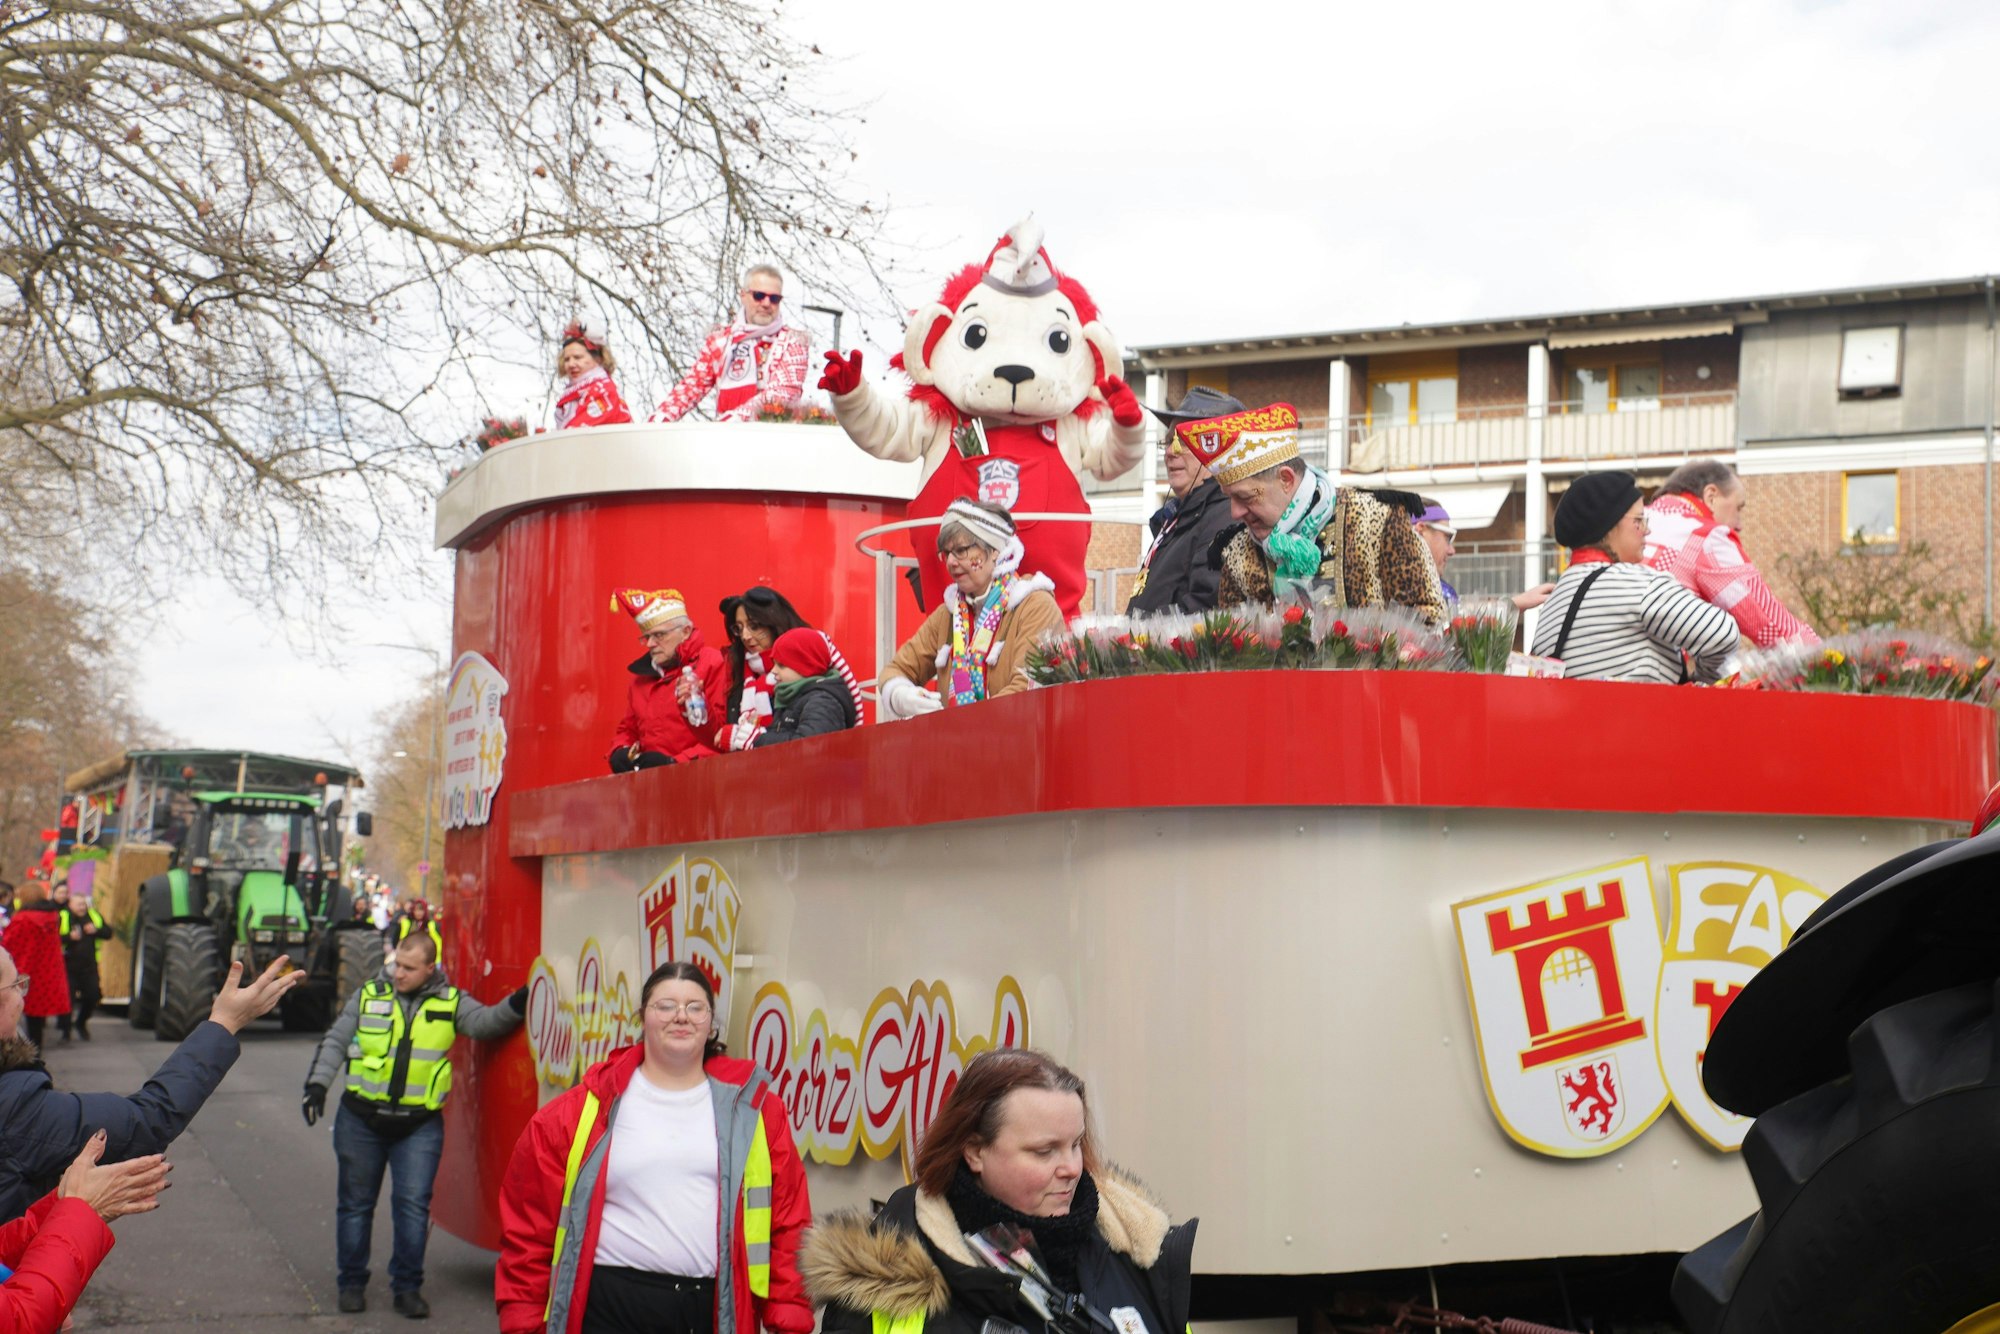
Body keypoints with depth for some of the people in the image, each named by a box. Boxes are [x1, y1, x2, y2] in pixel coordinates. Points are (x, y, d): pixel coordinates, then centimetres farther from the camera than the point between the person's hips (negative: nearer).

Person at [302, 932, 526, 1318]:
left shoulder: (450, 1002, 2)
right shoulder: (369, 996, 2)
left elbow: (484, 1023, -11)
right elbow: (335, 1042, 4)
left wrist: (516, 1005, -29)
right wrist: (317, 1084, -6)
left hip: (419, 1125, -1)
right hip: (362, 1119, 1)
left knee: (413, 1205, -4)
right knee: (355, 1203, 10)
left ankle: (407, 1287, 7)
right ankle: (352, 1284, 23)